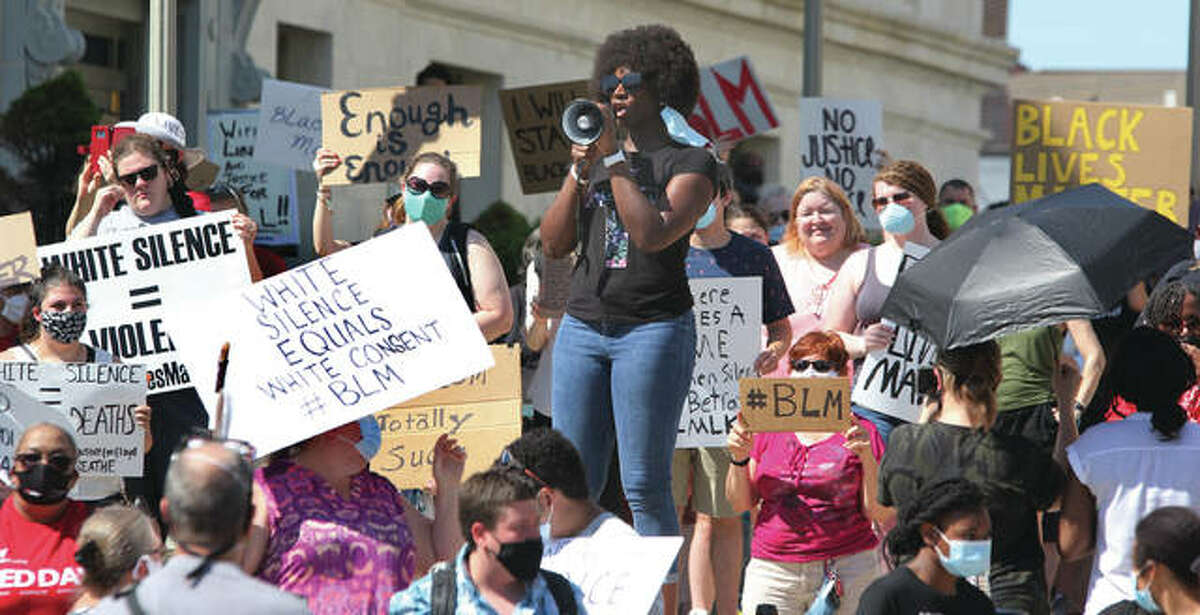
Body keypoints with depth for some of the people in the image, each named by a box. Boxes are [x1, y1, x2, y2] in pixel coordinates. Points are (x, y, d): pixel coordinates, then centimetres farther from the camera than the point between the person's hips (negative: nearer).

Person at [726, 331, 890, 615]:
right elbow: (740, 503, 12)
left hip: (846, 570, -2)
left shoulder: (860, 432, 3)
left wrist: (868, 458, -14)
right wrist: (739, 458, -4)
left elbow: (882, 515, -3)